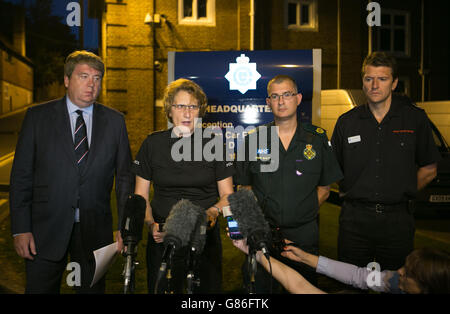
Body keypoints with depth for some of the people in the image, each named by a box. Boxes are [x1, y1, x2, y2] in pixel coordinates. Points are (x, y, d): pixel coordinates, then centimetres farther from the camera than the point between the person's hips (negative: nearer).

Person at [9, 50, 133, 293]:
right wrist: (20, 229, -6)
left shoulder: (115, 121, 3)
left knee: (93, 288, 12)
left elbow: (124, 176, 4)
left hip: (95, 231, 1)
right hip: (46, 230, -1)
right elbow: (21, 175, 0)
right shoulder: (37, 116, 0)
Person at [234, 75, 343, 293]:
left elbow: (324, 189, 8)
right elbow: (245, 186, 8)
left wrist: (302, 214, -3)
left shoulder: (318, 139, 3)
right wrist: (259, 215, -5)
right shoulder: (254, 140, 3)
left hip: (304, 234, 0)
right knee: (257, 287, 7)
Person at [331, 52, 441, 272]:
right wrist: (360, 193, 3)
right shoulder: (346, 122, 4)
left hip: (398, 219, 0)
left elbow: (429, 170, 9)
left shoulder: (415, 119, 1)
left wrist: (403, 194, 3)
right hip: (354, 218, 1)